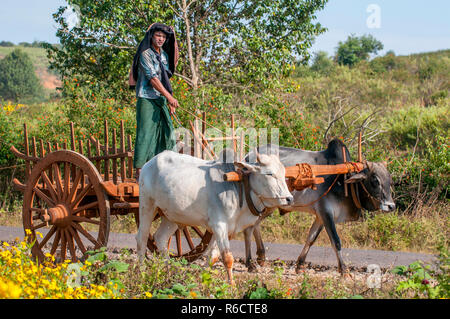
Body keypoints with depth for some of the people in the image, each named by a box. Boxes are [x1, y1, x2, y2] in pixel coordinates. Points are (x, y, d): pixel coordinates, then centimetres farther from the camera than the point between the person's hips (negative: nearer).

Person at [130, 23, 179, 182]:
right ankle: (139, 173, -10)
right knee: (145, 133, -11)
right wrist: (169, 96, -20)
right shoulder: (145, 54, -9)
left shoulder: (164, 55, 14)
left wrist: (170, 103, 14)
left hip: (161, 100, 8)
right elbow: (152, 78, -16)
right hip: (147, 99, -8)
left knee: (166, 132, 7)